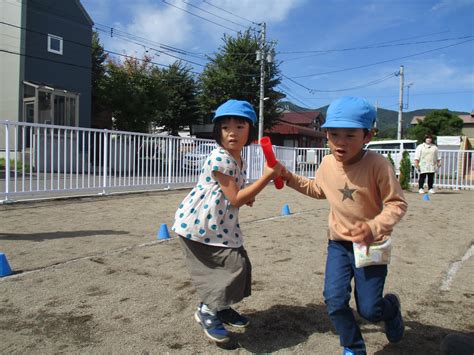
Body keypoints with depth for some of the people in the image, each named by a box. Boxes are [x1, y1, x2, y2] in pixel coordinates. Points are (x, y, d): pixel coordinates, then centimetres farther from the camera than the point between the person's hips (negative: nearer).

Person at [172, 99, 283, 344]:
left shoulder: (240, 161, 8)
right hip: (198, 222, -9)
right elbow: (235, 199, -23)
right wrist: (267, 177, -23)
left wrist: (246, 196, 1)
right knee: (232, 265, -7)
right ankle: (206, 311, 13)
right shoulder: (220, 159, -22)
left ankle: (220, 307, 30)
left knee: (238, 265, 10)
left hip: (221, 224, 9)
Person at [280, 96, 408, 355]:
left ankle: (391, 306, 40)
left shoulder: (377, 165, -21)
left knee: (369, 309, 2)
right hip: (338, 243, 4)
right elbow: (317, 190, 16)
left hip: (371, 245, -4)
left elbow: (397, 204, -18)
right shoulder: (327, 163, -5)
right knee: (334, 300, -4)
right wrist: (290, 178, 5)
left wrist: (374, 228, -34)